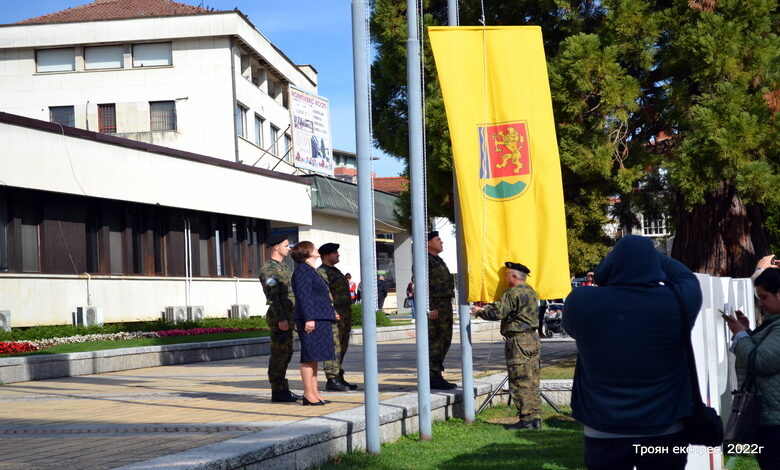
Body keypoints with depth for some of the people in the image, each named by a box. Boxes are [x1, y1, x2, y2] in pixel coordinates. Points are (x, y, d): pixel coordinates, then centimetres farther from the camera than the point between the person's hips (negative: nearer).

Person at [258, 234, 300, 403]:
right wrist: (280, 319, -25)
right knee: (279, 354, -6)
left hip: (287, 317, 10)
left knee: (286, 354, 12)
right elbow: (273, 296, -20)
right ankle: (278, 392, -3)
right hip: (278, 317, -10)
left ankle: (283, 390, 17)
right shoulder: (269, 269, -12)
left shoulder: (283, 267, 19)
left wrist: (291, 317, 21)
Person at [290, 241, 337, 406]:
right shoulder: (302, 270, -10)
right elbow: (303, 296, -18)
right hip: (311, 320, -10)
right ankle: (308, 395, -6)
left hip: (320, 319, 10)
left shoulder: (310, 270, 21)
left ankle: (314, 393, 13)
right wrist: (309, 318, -23)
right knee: (309, 356, -8)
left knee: (314, 357, 10)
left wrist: (331, 313, 27)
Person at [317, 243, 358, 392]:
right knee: (333, 348, -11)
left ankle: (339, 378, 17)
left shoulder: (336, 272, 23)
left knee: (341, 348, 11)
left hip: (344, 317, 10)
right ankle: (332, 380, -11)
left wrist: (348, 315, 24)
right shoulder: (321, 272, -9)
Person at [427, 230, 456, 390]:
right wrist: (430, 308, -23)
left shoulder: (438, 261, 22)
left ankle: (436, 376, 18)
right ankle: (434, 378, -8)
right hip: (434, 309, -10)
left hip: (445, 307, 10)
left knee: (444, 342, 12)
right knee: (435, 342, -9)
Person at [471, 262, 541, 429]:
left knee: (520, 382, -5)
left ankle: (526, 419, -5)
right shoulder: (530, 291, 16)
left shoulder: (512, 293, -13)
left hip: (518, 341, -9)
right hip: (533, 339, 9)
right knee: (532, 381, 10)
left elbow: (498, 313, -17)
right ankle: (536, 418, 11)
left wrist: (479, 312, -1)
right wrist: (488, 307, 20)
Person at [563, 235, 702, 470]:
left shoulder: (581, 302, -10)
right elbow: (687, 278, 12)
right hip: (664, 432, 0)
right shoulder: (676, 302, -12)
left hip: (603, 433, 0)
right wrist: (648, 255, 22)